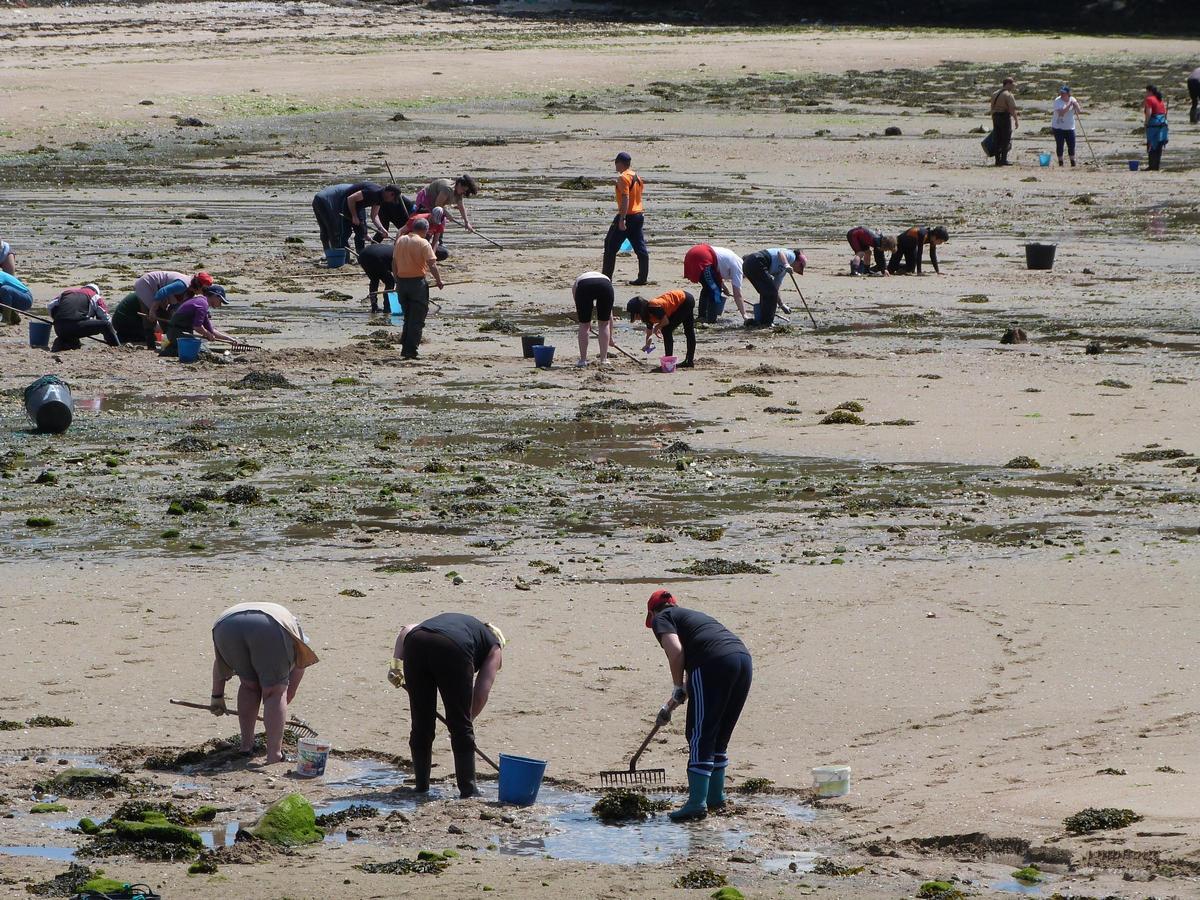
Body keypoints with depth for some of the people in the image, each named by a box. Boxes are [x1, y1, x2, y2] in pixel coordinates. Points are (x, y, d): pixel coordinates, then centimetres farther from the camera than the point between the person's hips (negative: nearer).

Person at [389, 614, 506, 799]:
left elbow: (406, 631, 27)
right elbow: (482, 692, 18)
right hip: (453, 651, -4)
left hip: (415, 644, 4)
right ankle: (467, 788, 12)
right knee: (461, 726, 9)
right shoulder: (494, 647, 30)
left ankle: (421, 783, 23)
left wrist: (396, 664, 20)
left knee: (421, 722, 16)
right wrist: (468, 719, 29)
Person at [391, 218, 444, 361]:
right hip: (417, 282, -5)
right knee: (417, 319, 2)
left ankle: (405, 348, 18)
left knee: (408, 317, 18)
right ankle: (411, 350, -1)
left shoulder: (400, 240, 7)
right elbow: (432, 265, -15)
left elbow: (394, 263, 11)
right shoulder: (423, 243, -10)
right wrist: (439, 280, -4)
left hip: (402, 281, 5)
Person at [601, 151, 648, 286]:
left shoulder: (623, 178, -14)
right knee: (640, 248, 6)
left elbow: (625, 199, -22)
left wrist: (622, 219, -25)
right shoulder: (637, 177, 13)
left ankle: (606, 277, 1)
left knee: (610, 246, 0)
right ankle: (643, 277, 5)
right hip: (639, 215, 9)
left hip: (627, 216, -9)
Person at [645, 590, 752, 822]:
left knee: (700, 737, -4)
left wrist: (677, 688, 4)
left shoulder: (662, 619, 13)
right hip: (744, 660, 8)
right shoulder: (694, 616, 36)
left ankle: (697, 802, -9)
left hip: (715, 662, -8)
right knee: (720, 737, 19)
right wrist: (671, 706, 48)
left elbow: (675, 650, -8)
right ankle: (716, 796, 27)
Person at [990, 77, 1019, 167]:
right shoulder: (1008, 95, -11)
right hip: (1005, 118, -7)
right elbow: (1012, 109, -16)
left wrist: (993, 122, 21)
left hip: (996, 117, 7)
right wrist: (1016, 121, -9)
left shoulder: (995, 94, 13)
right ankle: (1004, 159, -5)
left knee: (998, 140, 11)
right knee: (1006, 140, -2)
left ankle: (998, 159, 11)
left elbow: (992, 109, 16)